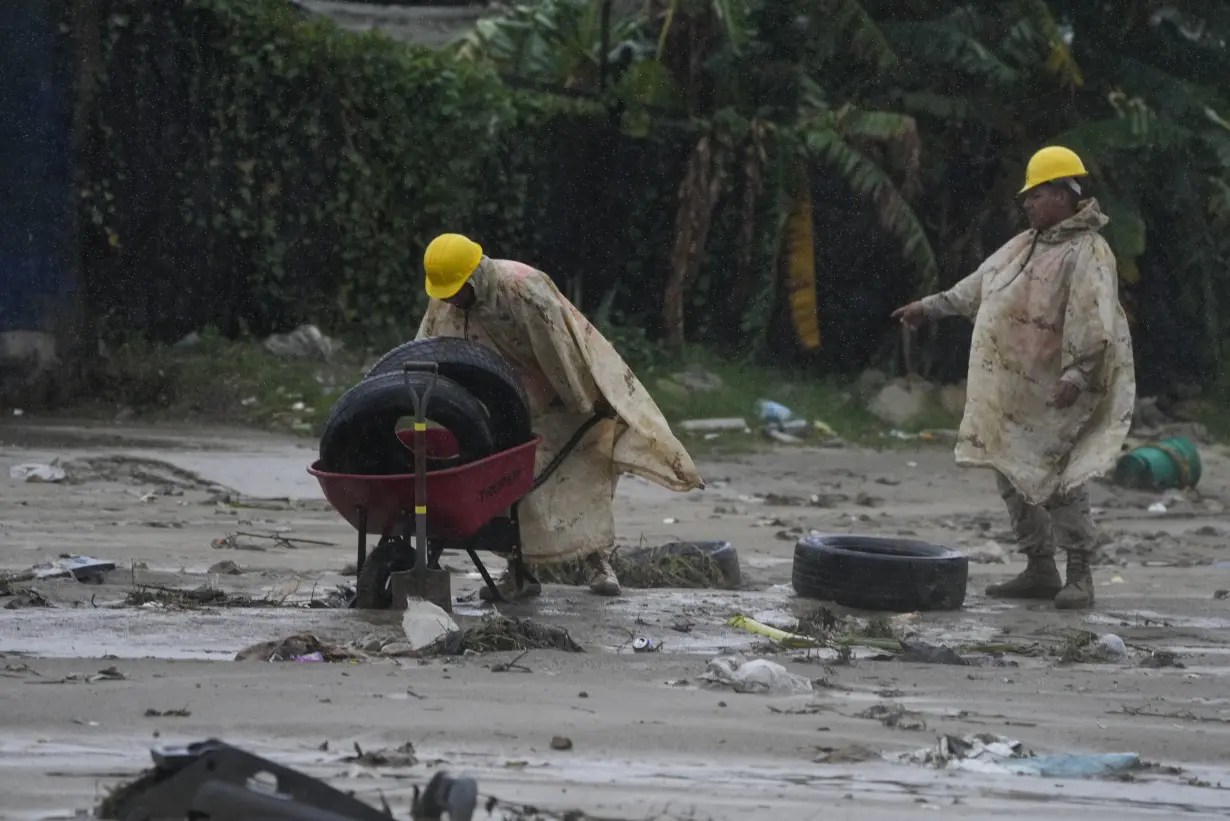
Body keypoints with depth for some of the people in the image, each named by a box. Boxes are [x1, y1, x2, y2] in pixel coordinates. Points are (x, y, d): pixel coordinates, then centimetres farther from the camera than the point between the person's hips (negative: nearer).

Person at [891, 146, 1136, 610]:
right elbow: (977, 287, 28)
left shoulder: (1087, 253, -12)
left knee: (1058, 477, -12)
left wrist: (1076, 374, -30)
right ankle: (1040, 571, 16)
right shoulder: (1027, 245, 17)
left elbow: (1092, 322, -21)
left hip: (1050, 391, -9)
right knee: (1013, 473, 9)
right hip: (1009, 390, 9)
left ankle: (1079, 575, -7)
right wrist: (930, 307, 30)